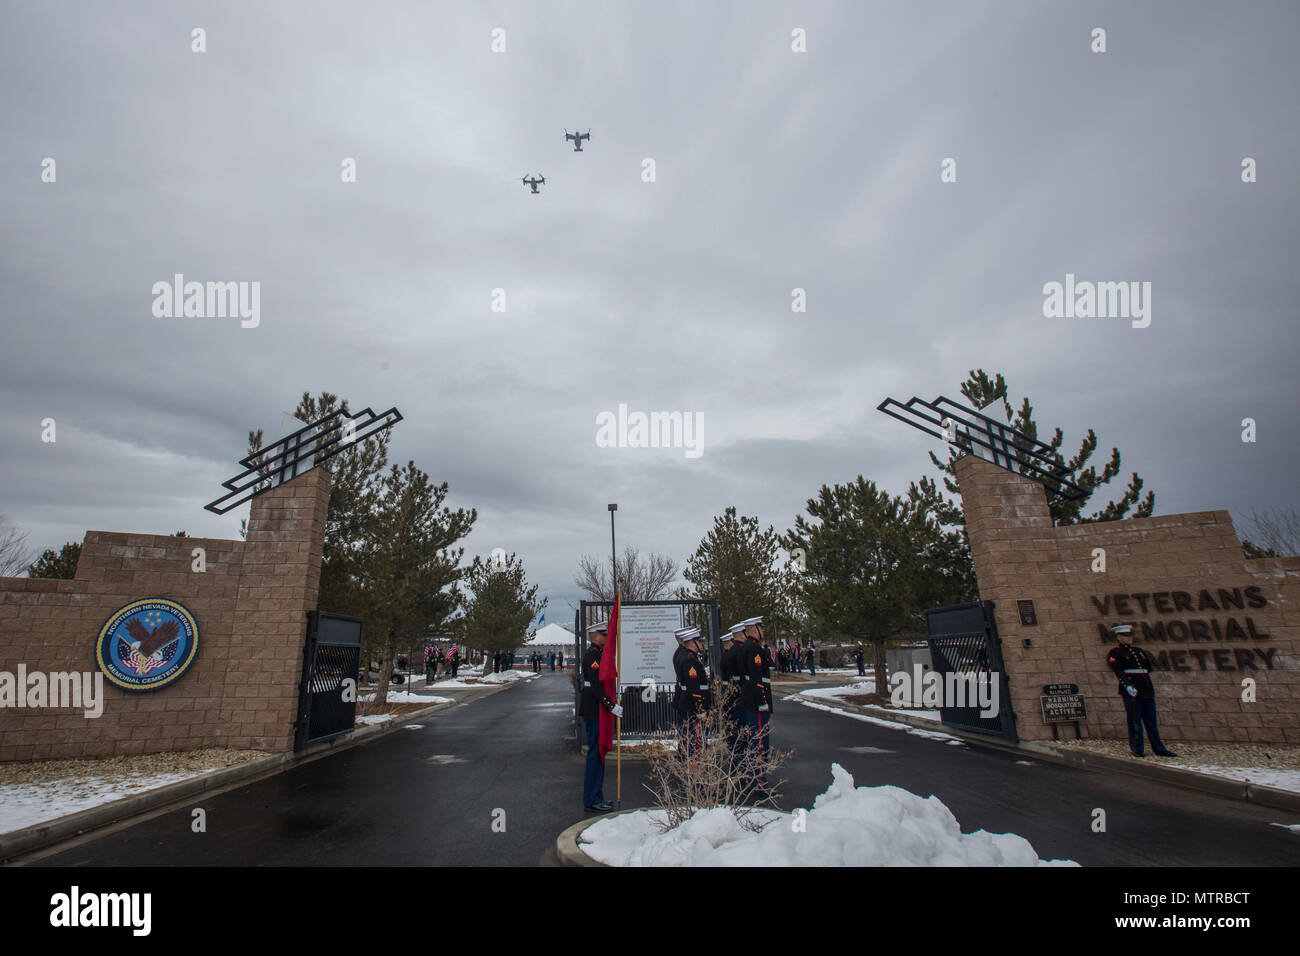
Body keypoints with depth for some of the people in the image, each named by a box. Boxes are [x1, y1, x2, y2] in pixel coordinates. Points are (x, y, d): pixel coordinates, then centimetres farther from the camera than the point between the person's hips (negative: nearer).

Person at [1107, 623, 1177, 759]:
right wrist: (1127, 685, -26)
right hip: (1131, 691, -6)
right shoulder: (1114, 653, -3)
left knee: (1151, 719, 10)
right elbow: (1118, 671, -15)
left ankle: (1159, 748, 18)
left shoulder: (1139, 650, 20)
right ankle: (1137, 749, 6)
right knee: (1134, 720, -2)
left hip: (1147, 689, 6)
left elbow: (1149, 667, 23)